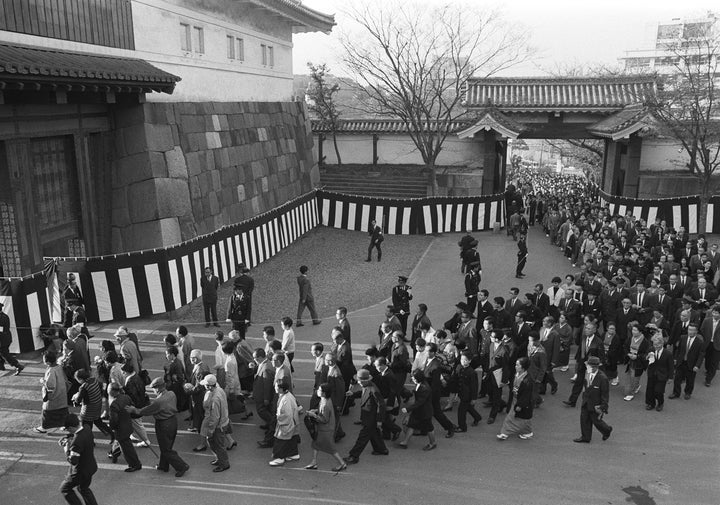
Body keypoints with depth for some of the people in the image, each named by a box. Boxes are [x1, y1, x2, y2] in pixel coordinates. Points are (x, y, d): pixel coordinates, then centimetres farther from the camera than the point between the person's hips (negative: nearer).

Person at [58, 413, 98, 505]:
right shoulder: (87, 429, -8)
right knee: (84, 488, 28)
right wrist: (67, 439, 1)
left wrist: (66, 447, -18)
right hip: (91, 466, 8)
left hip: (80, 471, -8)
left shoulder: (77, 441, -33)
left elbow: (73, 461, -28)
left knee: (65, 489, 16)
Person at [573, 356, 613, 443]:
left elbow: (605, 395, -17)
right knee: (584, 420, 10)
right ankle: (585, 437, 26)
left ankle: (607, 430, 43)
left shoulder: (602, 378, -25)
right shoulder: (588, 375, -6)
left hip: (596, 406, -6)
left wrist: (603, 408, -15)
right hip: (586, 403, 6)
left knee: (597, 421, 12)